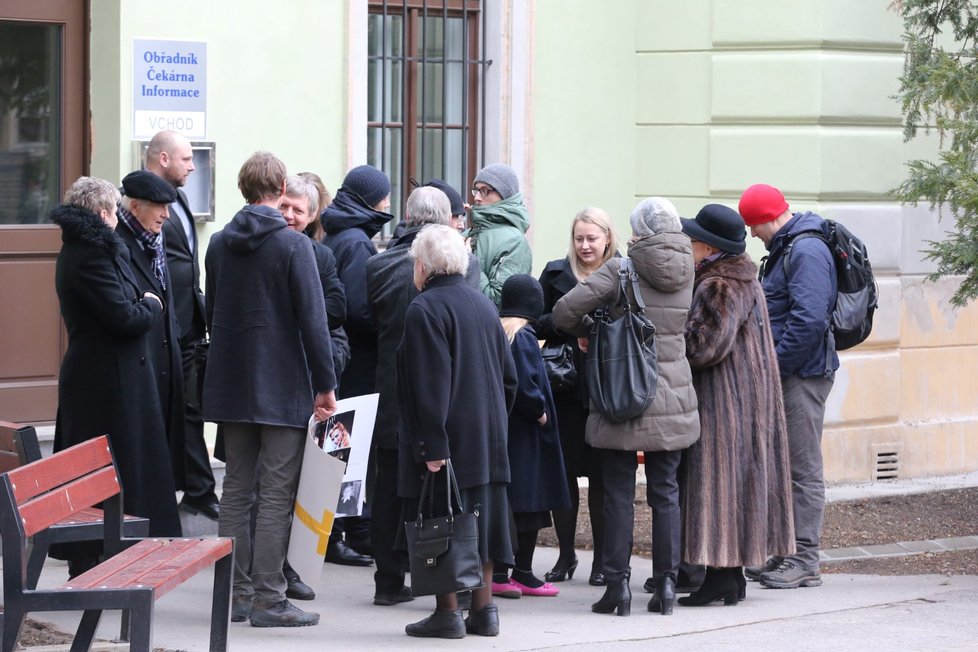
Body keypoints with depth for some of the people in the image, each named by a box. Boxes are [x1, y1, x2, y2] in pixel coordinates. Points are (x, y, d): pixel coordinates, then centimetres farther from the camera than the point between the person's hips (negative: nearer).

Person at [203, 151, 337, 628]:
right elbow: (313, 320, -13)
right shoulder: (293, 245, -12)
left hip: (231, 385, 6)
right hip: (282, 387, -6)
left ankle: (236, 593, 12)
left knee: (237, 490, 11)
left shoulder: (219, 244, 7)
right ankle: (268, 599, -5)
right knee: (276, 495, -3)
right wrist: (325, 385, -7)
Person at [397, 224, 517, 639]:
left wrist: (432, 445, -20)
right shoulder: (484, 305, 12)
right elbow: (508, 375, 15)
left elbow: (431, 384, -19)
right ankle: (484, 608, 13)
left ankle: (447, 612, -2)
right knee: (479, 520, 12)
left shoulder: (425, 309, -12)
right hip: (488, 438, 8)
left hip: (446, 437, -8)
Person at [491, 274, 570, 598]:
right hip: (523, 434, -8)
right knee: (527, 503, 0)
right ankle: (523, 573, 3)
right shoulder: (522, 337, -16)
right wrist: (540, 411, -9)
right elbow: (525, 384, -23)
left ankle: (498, 574, 9)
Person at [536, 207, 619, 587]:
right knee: (562, 470, 4)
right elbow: (538, 324, 6)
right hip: (565, 387, 2)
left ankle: (602, 559, 9)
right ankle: (566, 555, 16)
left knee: (602, 474, 1)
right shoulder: (557, 274, 9)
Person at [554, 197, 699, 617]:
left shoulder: (620, 270, -11)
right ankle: (666, 582, 9)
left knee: (619, 494, 2)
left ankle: (617, 585, 1)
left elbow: (564, 312, -14)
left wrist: (587, 329, 8)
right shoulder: (686, 274, 2)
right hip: (673, 401, 4)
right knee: (665, 492, 10)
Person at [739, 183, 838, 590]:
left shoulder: (806, 252, -16)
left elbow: (809, 320, -25)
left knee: (804, 469, -6)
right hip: (784, 373, 10)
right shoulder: (785, 249, 16)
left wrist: (774, 366, -20)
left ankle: (805, 561, -2)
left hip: (802, 373, -10)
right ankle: (784, 553, 21)